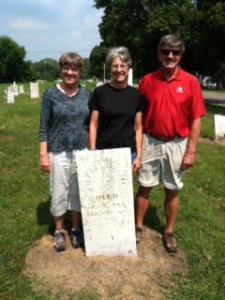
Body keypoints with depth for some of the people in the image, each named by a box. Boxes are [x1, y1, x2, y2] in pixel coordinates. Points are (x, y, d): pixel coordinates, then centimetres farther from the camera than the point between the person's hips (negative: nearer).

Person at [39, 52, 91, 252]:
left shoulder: (86, 94, 2)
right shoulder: (50, 94, -5)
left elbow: (90, 124, 7)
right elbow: (44, 127, -5)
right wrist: (43, 155, -9)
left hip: (81, 152, 3)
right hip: (58, 153, -2)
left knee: (79, 193, 13)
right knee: (59, 194, 8)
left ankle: (76, 229, 32)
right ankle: (59, 231, 29)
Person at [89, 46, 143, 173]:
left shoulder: (135, 94, 4)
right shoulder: (100, 92, -2)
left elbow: (138, 128, 7)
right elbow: (93, 125, -1)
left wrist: (138, 156, 3)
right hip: (103, 152, -2)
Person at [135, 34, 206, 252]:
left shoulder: (190, 82, -5)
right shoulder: (147, 81, -1)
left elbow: (196, 119, -4)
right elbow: (138, 115, 3)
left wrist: (190, 151, -7)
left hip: (176, 145, 0)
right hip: (150, 143, 1)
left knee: (172, 191, 12)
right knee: (144, 187, 10)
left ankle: (169, 232, 29)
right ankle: (138, 227, 29)